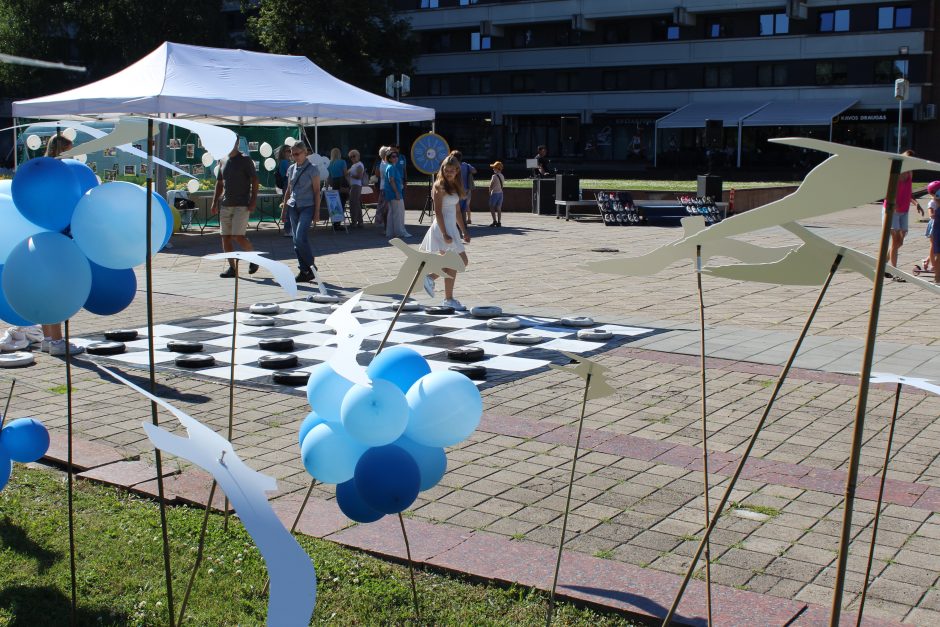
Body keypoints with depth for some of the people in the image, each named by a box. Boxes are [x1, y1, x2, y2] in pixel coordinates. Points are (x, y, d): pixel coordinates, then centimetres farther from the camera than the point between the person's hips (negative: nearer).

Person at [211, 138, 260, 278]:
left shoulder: (245, 160, -3)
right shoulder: (224, 162, 15)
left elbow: (254, 181, -6)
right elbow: (219, 184, 21)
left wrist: (253, 201, -14)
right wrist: (214, 202, 13)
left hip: (241, 205, -6)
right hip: (225, 205, 6)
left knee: (238, 236, -14)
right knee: (225, 237, 2)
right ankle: (232, 268, 7)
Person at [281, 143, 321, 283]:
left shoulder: (312, 169, -3)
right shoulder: (291, 169, 12)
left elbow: (316, 191, -3)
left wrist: (317, 210, -7)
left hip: (307, 207, -6)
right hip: (293, 207, 6)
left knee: (300, 238, -19)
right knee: (296, 240, 2)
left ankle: (311, 267, -4)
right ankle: (304, 270, 8)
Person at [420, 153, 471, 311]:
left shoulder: (454, 187, 15)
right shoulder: (440, 187, -11)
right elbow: (438, 212, -17)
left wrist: (464, 231, 20)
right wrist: (444, 234, -22)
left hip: (451, 228, 9)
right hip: (443, 228, -9)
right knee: (462, 261, -9)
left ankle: (449, 299, 14)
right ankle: (431, 277, -2)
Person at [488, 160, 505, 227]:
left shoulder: (494, 176, -15)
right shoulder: (502, 176, 8)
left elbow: (491, 185, -12)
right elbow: (502, 184, 11)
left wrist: (490, 191, 4)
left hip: (494, 193, -7)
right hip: (500, 192, 7)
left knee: (492, 207, 0)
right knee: (499, 208, 8)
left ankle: (495, 221, -9)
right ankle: (499, 222, 5)